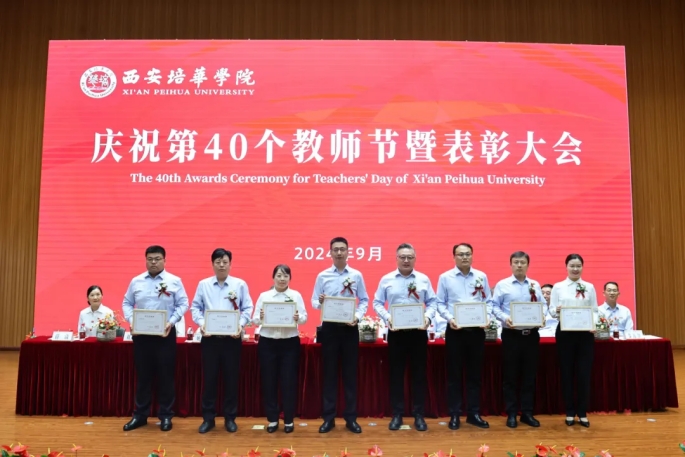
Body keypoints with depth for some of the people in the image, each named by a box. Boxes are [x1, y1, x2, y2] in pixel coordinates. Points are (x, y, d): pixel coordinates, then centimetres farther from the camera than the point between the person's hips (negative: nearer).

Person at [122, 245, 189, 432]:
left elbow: (183, 304, -2)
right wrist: (131, 320, -7)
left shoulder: (174, 281, -1)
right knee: (142, 375, 10)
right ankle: (140, 415, 22)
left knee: (166, 375, 4)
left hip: (165, 334, -2)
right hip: (141, 334, 2)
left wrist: (171, 321, -15)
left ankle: (166, 416, 16)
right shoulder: (136, 281, 7)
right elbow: (127, 303, 10)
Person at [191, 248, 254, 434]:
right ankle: (208, 418, 18)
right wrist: (201, 323, -11)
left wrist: (241, 324, -14)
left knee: (231, 378, 6)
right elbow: (195, 307, 5)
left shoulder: (240, 284, 3)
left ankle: (230, 418, 19)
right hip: (209, 337, 1)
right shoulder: (203, 284, 5)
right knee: (209, 377, 6)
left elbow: (247, 308, 1)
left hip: (232, 337, 0)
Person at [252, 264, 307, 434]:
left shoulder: (296, 295, 4)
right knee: (269, 381, 6)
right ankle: (272, 419, 20)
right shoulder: (264, 296, 5)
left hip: (290, 343, 0)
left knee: (289, 381, 3)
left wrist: (298, 318, -24)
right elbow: (255, 320, 1)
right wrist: (260, 317, -21)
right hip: (267, 343, 1)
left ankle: (289, 420, 17)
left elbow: (304, 317, -2)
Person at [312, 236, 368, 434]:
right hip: (329, 327, 0)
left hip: (349, 327, 0)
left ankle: (351, 417, 18)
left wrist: (357, 316, -14)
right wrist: (320, 302, -21)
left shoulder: (357, 275, 2)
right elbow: (313, 301, 1)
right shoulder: (322, 276, 2)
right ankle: (328, 417, 17)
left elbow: (364, 300, 3)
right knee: (329, 372, 7)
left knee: (350, 373, 7)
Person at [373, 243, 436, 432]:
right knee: (396, 373, 6)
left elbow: (432, 302, 5)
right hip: (396, 332, 0)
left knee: (419, 372, 6)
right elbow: (377, 303, 3)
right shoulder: (386, 280, 3)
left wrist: (428, 317, -14)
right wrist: (387, 317, -14)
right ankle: (397, 414, 17)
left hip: (418, 331, 1)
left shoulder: (424, 280, 4)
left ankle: (419, 415, 17)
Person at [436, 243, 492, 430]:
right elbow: (440, 303, -1)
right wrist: (450, 318, -16)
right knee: (454, 373, 5)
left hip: (477, 329, 2)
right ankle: (454, 414, 15)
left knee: (475, 372, 10)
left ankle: (474, 413, 21)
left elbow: (488, 301, 8)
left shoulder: (481, 277, 6)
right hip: (455, 329, -2)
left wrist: (487, 318, -8)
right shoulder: (445, 277, 0)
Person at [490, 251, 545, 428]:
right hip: (511, 334, -3)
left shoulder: (535, 285, 11)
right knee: (510, 375, 3)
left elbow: (543, 305, 10)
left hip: (531, 334, 3)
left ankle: (527, 413, 19)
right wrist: (505, 318, -19)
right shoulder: (502, 285, 0)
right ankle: (511, 413, 13)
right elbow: (494, 307, -3)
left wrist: (542, 316, -10)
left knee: (530, 375, 8)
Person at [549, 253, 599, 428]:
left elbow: (595, 310, 5)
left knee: (584, 373, 3)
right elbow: (551, 309, -1)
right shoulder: (558, 287, 3)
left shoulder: (589, 287, 7)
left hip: (585, 333, 1)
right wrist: (557, 311, -24)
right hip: (565, 332, -1)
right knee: (567, 372, 5)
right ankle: (570, 412, 16)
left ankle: (582, 412, 15)